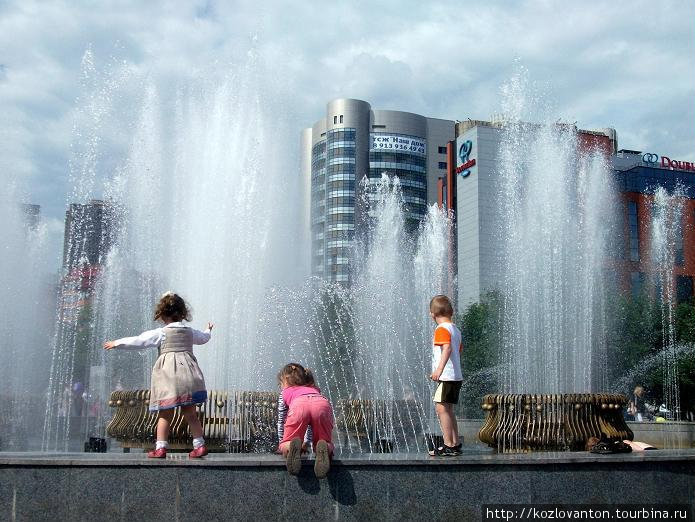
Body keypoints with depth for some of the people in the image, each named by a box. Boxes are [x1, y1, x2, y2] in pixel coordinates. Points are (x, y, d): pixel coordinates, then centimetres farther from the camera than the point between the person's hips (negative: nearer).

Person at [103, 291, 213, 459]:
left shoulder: (160, 333, -2)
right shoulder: (190, 332, 13)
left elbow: (137, 341, 0)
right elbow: (203, 338, 34)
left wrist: (116, 343, 11)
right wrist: (208, 331, 57)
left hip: (168, 375, -4)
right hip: (188, 373, 4)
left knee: (165, 415, 2)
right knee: (190, 413, 9)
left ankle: (160, 448, 3)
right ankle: (199, 445, 7)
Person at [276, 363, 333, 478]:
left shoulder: (285, 393, 37)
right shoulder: (314, 390, 45)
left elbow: (281, 422, 42)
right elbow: (313, 424, 50)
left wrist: (282, 443, 54)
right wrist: (307, 442, 58)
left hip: (299, 405, -2)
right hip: (323, 403, 2)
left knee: (285, 448, 13)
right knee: (327, 444, 17)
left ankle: (292, 446, -23)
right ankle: (324, 448, -20)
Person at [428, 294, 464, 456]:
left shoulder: (441, 329, -11)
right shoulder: (456, 330, 18)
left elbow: (447, 348, -27)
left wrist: (439, 369, -36)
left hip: (447, 377, -10)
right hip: (457, 376, 10)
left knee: (441, 407, -9)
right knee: (448, 409, 16)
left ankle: (449, 446, -11)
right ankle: (455, 444, 20)